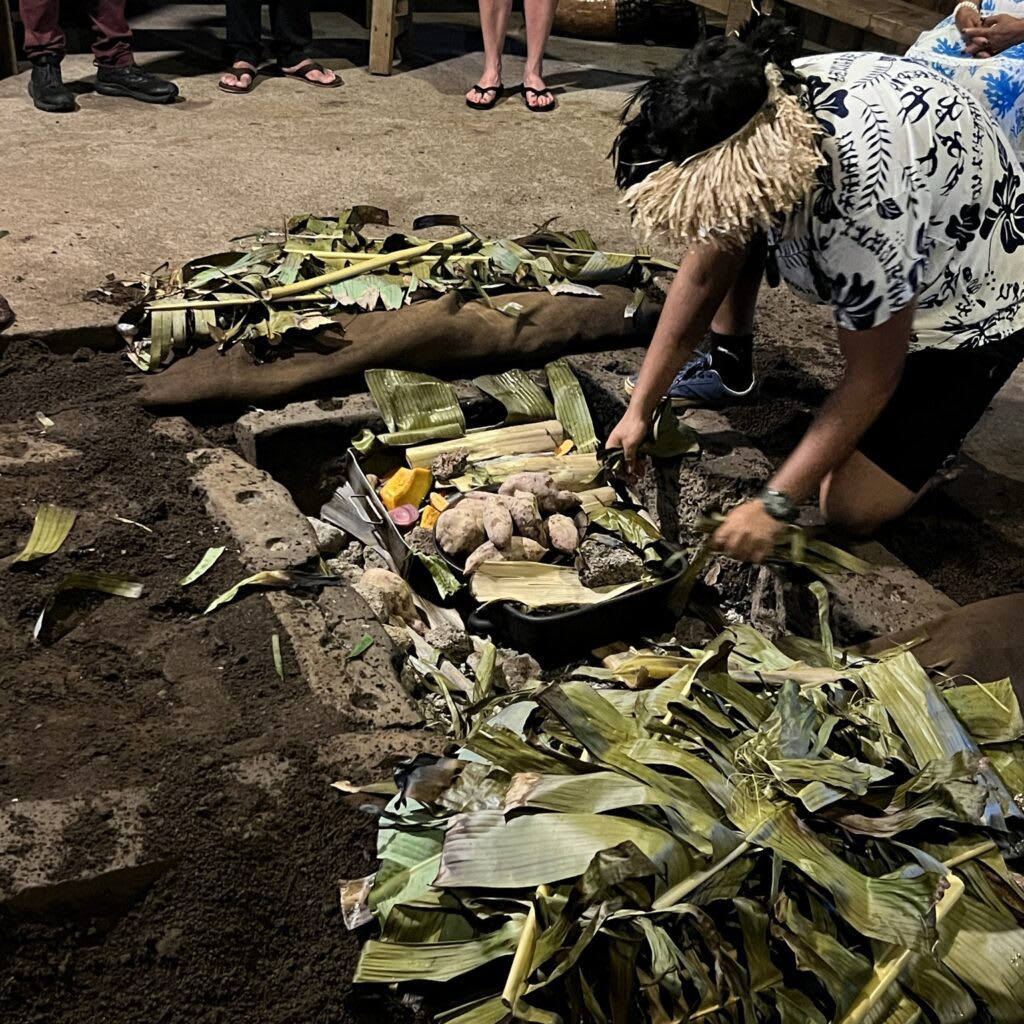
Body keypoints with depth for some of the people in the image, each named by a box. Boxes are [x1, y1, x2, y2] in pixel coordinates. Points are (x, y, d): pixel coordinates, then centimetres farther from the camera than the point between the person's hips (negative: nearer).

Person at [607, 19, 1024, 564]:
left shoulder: (863, 205, -42)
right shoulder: (758, 107, -20)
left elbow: (873, 377, -29)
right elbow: (702, 274, -9)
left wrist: (774, 504, -25)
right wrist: (638, 410, -7)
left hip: (978, 299, -7)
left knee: (852, 510, -13)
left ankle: (934, 417, 13)